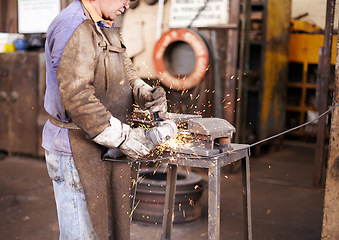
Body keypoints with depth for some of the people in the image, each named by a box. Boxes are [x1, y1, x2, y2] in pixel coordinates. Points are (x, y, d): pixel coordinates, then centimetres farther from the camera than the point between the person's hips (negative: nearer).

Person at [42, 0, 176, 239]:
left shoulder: (106, 28, 13)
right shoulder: (73, 29, -21)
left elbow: (125, 70, 14)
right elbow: (76, 97, -27)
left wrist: (146, 93, -9)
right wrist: (123, 136, -24)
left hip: (106, 148, 10)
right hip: (77, 151, -10)